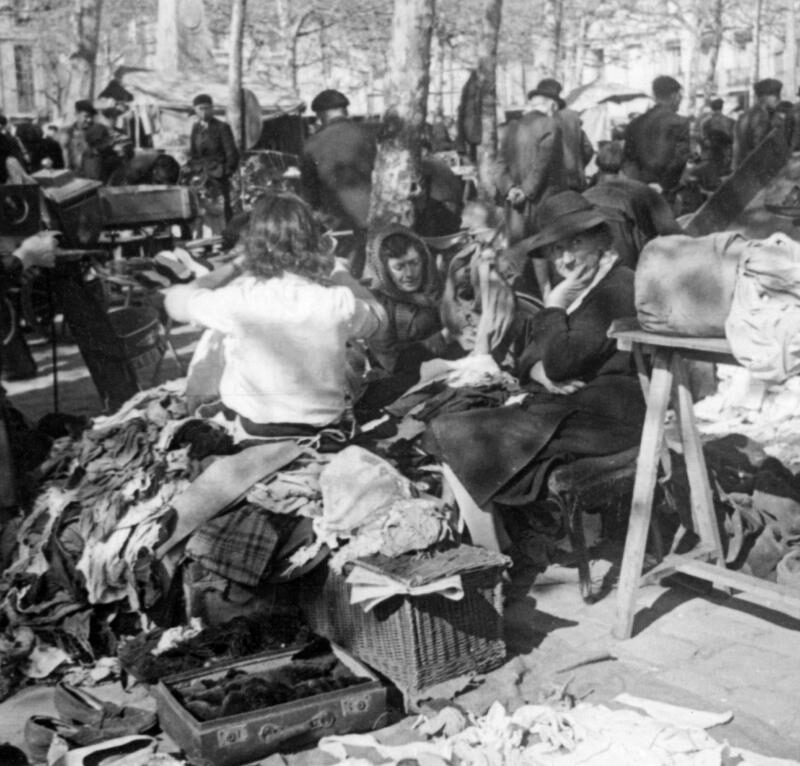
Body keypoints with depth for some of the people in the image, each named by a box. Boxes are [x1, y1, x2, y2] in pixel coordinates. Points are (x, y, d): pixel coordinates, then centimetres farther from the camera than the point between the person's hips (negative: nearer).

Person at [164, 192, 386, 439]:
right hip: (323, 425, 2)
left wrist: (231, 269, 4)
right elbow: (377, 316, 4)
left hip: (252, 425, -1)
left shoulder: (239, 298, -24)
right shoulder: (339, 302, -20)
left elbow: (174, 300, -5)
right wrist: (337, 269, 7)